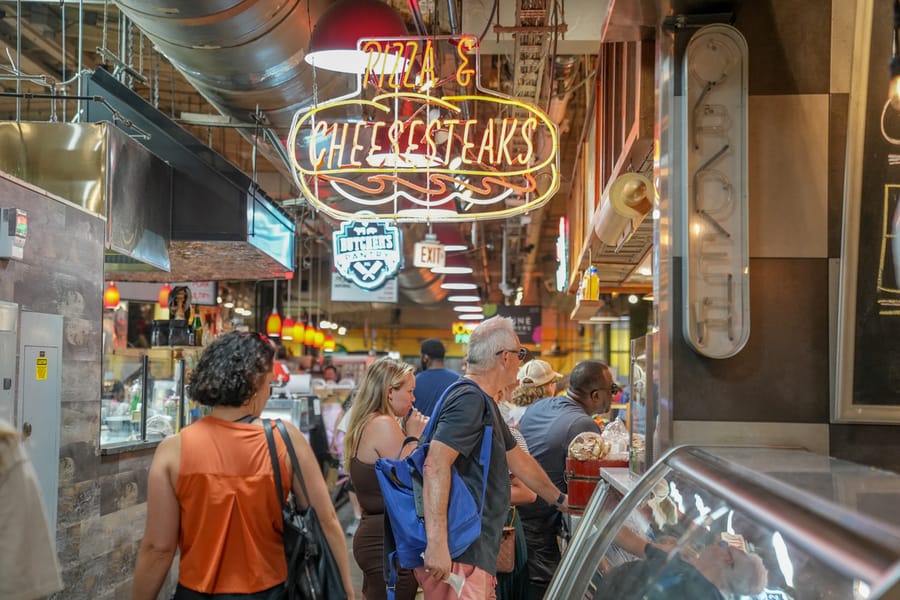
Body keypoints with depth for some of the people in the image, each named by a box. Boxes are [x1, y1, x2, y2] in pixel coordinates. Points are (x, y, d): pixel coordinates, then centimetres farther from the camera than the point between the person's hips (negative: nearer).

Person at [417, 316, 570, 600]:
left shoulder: (485, 405, 19)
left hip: (477, 555, 10)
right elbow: (435, 465, -26)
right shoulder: (469, 400, -14)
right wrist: (436, 543, -31)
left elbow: (518, 460, 31)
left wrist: (560, 500, 41)